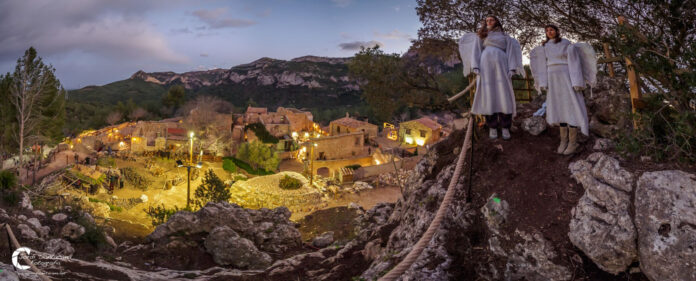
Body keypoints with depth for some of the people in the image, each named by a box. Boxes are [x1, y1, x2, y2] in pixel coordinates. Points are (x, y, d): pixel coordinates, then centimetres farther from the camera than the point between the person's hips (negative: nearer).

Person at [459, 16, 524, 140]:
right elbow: (476, 51, 8)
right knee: (488, 96, -5)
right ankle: (492, 127, -2)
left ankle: (505, 127, -4)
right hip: (485, 67, 0)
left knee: (503, 96, -8)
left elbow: (512, 51, 10)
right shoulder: (481, 36, 19)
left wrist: (512, 69, -4)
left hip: (501, 66, 0)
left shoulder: (504, 36, 19)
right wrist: (475, 66, -7)